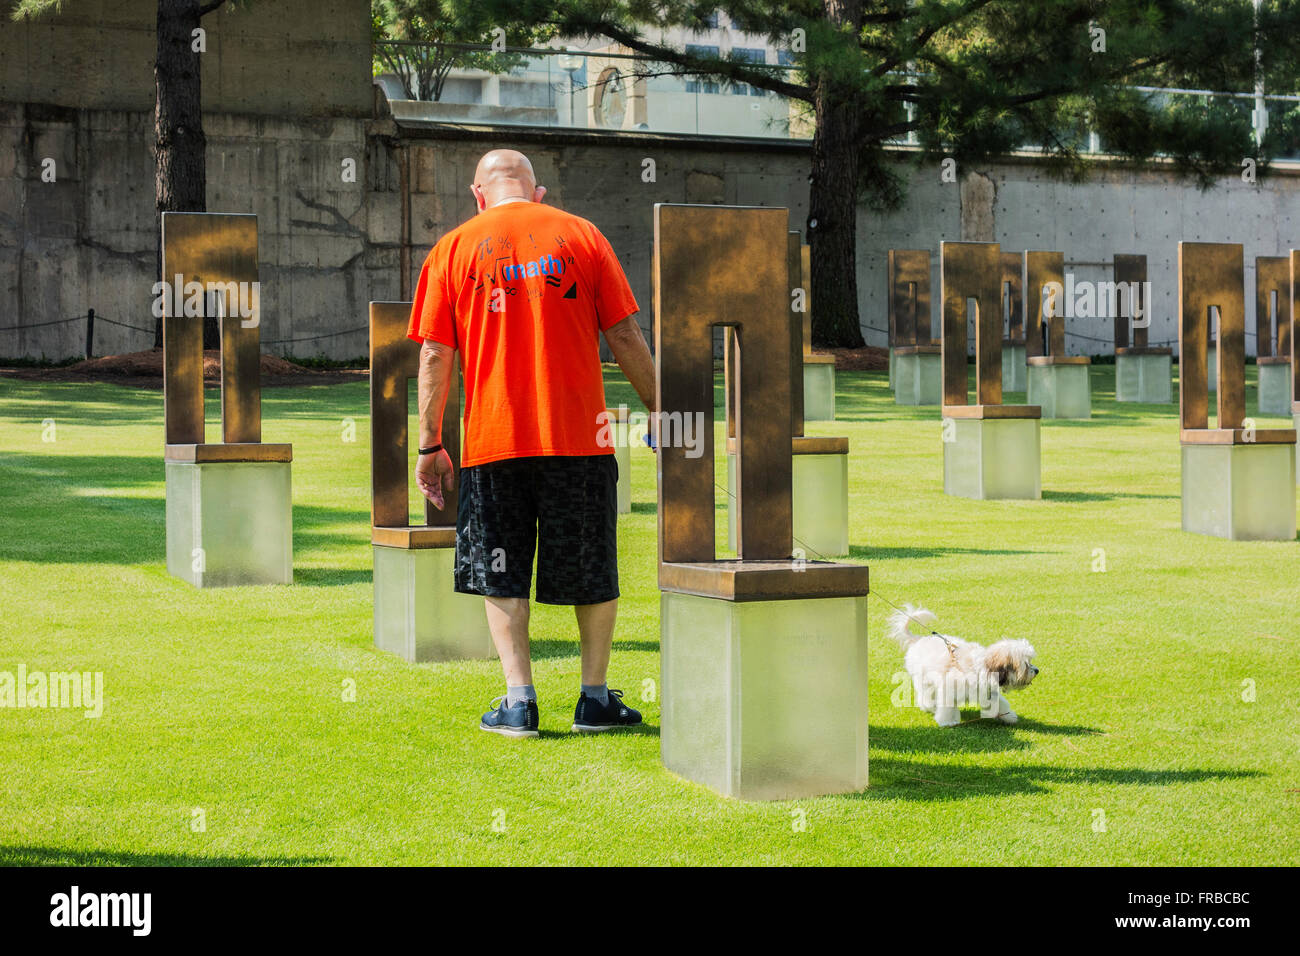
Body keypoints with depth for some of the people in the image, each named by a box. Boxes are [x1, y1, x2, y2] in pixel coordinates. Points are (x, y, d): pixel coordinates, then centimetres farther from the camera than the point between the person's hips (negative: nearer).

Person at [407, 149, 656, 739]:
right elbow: (626, 338, 3)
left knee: (501, 575, 9)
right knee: (593, 572, 11)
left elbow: (435, 355, 2)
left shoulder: (453, 249, 6)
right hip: (580, 435, 0)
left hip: (493, 438, 0)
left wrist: (430, 445, 5)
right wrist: (658, 413, 11)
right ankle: (595, 698, 15)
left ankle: (519, 701, 2)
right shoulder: (582, 236, 5)